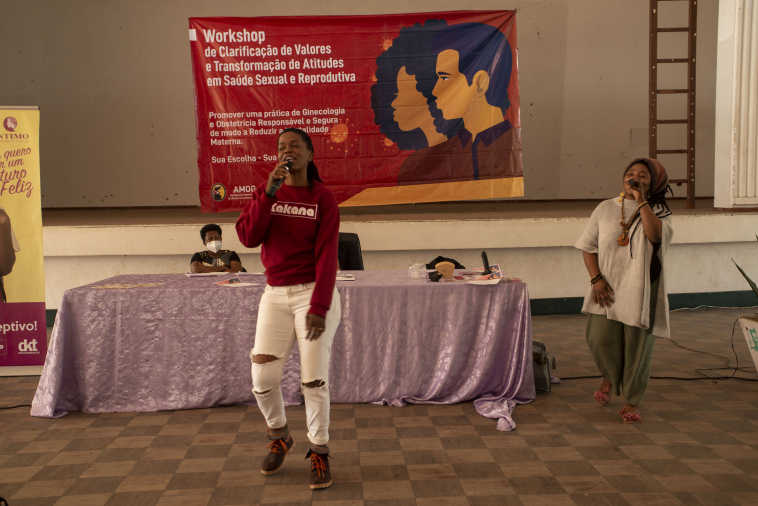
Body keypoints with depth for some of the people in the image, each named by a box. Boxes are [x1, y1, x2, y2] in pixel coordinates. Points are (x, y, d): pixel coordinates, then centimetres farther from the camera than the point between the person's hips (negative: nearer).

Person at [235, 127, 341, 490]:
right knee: (262, 379, 0)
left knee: (314, 379, -4)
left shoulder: (323, 198, -3)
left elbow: (326, 254, -10)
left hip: (313, 292, -3)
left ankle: (319, 453, 15)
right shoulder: (266, 192, 7)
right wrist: (270, 191, -16)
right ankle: (279, 437, 29)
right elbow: (248, 237, -8)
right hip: (275, 294, 3)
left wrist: (319, 306, -18)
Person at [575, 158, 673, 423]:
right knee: (600, 339, -5)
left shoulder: (659, 212, 3)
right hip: (608, 289, 1)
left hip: (641, 290, -1)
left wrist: (641, 201, -16)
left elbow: (656, 235, -20)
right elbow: (588, 246, 6)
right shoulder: (605, 208, 8)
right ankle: (610, 377, 29)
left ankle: (632, 401, 19)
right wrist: (596, 278, -7)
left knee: (637, 346, 2)